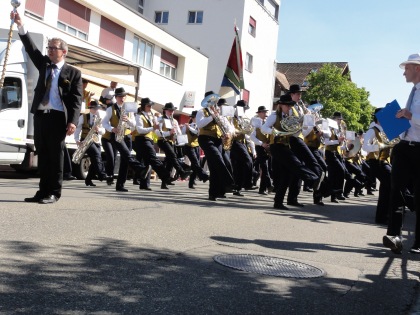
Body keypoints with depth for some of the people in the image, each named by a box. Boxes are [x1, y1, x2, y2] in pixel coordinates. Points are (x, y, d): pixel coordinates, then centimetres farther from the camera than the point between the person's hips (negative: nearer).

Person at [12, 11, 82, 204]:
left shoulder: (73, 73, 2)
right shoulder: (44, 64, 16)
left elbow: (76, 99, -4)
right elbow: (31, 48, 5)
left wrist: (73, 121, -16)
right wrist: (20, 25, -7)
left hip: (58, 117, -5)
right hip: (40, 115, 5)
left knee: (55, 155, -2)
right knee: (42, 155, 7)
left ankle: (54, 193, 4)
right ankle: (43, 191, 13)